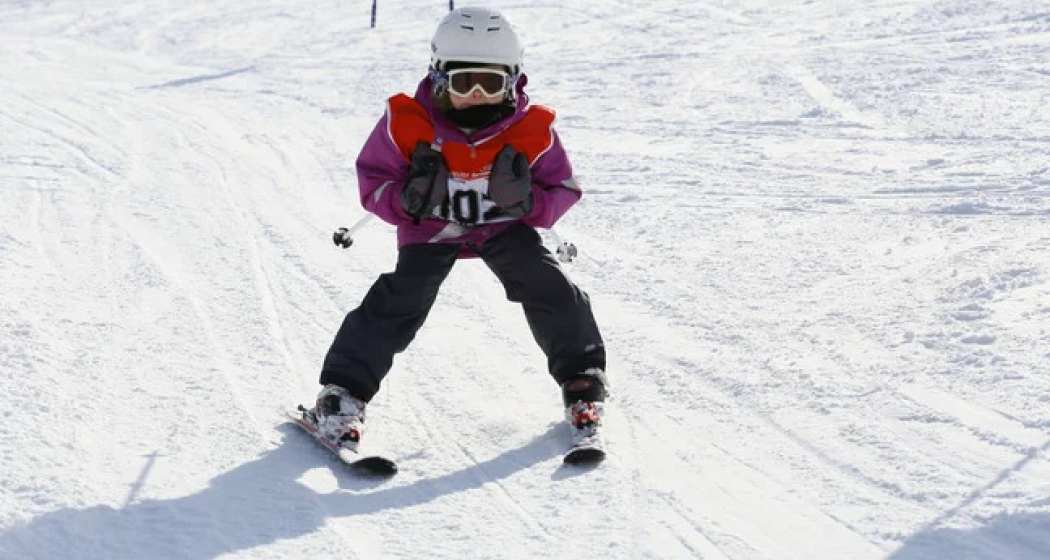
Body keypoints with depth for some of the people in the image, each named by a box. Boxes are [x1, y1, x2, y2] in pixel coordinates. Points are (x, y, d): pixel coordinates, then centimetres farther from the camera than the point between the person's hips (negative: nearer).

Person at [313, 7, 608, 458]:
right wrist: (407, 200, -31)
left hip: (505, 227, 1)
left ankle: (582, 387, 4)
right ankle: (343, 392, -7)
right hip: (431, 230, -1)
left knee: (548, 287, -15)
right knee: (400, 300, -19)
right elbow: (373, 180, -9)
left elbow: (563, 190, -6)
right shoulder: (407, 125, -21)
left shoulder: (531, 131, -17)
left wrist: (528, 202, -29)